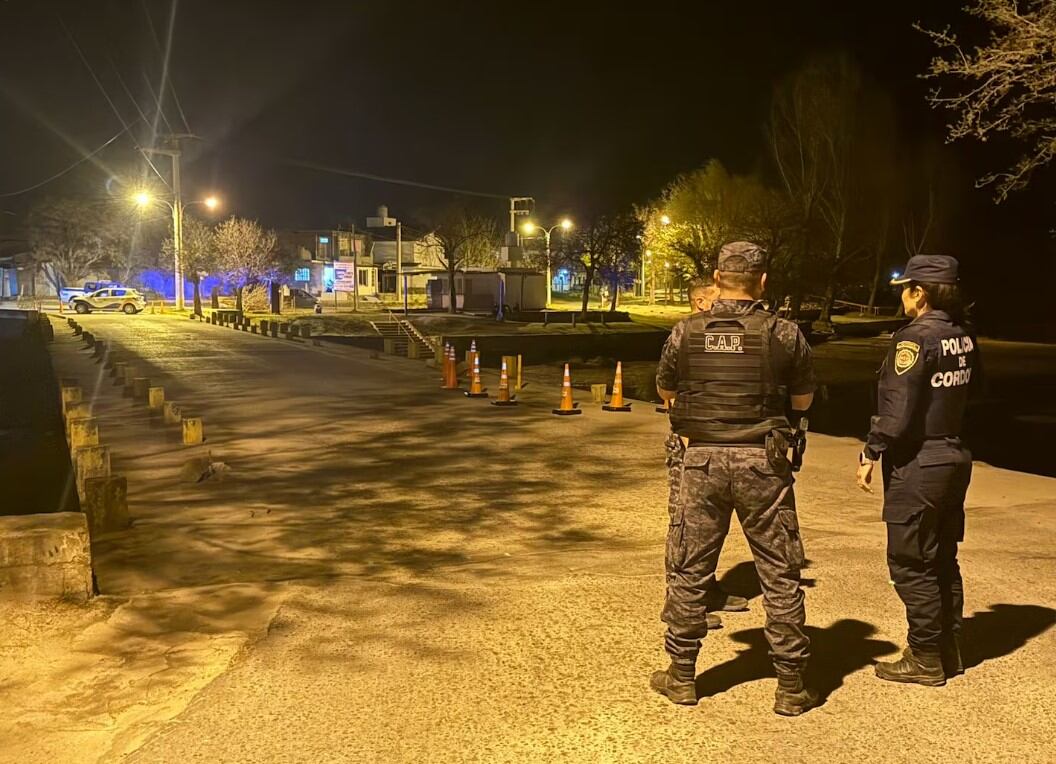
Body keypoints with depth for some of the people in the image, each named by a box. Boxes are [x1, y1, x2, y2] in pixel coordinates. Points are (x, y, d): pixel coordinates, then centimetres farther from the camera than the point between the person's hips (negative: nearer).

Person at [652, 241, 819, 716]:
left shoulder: (686, 332, -3)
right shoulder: (784, 334, -6)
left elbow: (665, 391, 11)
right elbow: (803, 401, 5)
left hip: (702, 460, 1)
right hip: (762, 462, -1)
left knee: (688, 570, 12)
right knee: (780, 575, 9)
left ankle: (681, 676, 22)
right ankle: (791, 686, 17)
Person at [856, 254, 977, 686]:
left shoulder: (915, 339, -18)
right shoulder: (964, 339, 5)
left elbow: (897, 409, -21)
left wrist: (871, 454, -14)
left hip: (917, 464, -8)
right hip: (954, 456, 8)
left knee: (910, 563, 2)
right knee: (943, 558, 18)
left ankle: (925, 659, 10)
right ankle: (949, 649, 28)